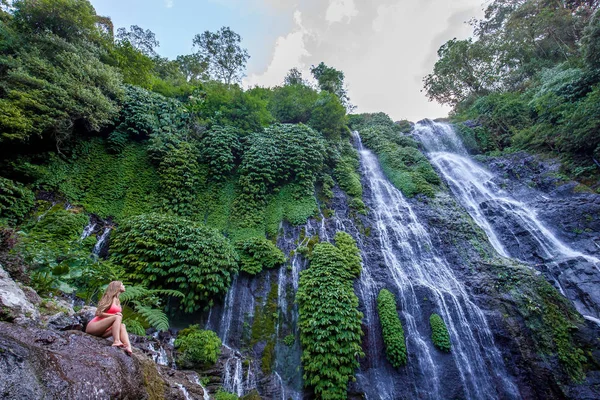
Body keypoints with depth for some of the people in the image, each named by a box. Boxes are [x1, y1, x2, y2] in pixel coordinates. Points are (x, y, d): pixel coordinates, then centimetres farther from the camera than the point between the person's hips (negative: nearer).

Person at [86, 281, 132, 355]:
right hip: (93, 326, -7)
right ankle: (116, 341, -42)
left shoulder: (118, 301, 17)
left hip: (101, 331, 7)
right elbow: (98, 313, -13)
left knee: (122, 326, -19)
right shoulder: (109, 297, -5)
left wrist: (119, 315, -3)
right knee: (117, 317, -27)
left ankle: (128, 346, -40)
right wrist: (114, 315, -20)